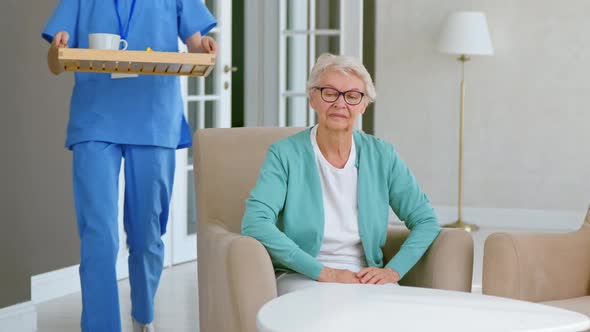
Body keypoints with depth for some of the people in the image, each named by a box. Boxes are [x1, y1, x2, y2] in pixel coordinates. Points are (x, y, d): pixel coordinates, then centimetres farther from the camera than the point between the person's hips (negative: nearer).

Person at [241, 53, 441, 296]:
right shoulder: (285, 154, -4)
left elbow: (426, 222, 8)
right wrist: (323, 272, -22)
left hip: (366, 277, 3)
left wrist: (393, 270, -9)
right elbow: (254, 223, -18)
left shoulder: (381, 155, 6)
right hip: (302, 277, -3)